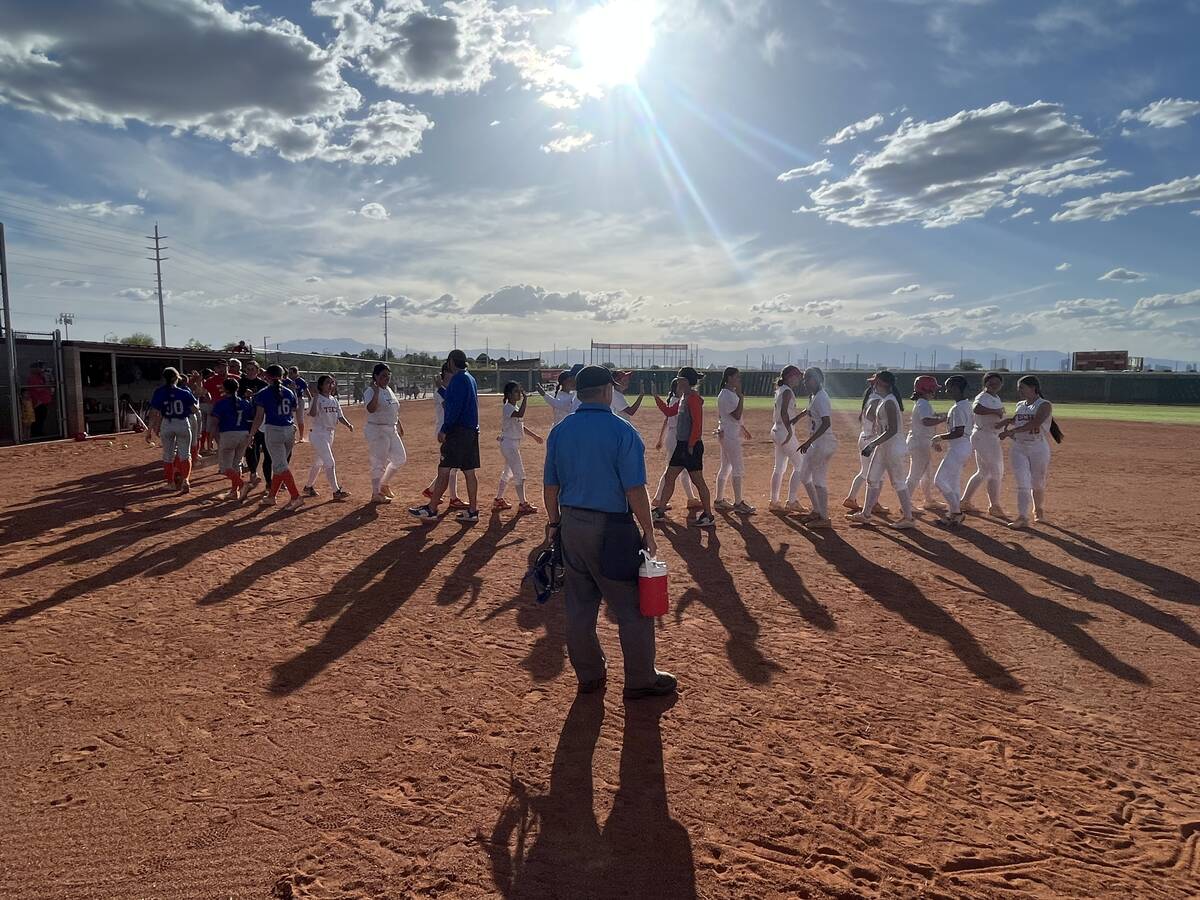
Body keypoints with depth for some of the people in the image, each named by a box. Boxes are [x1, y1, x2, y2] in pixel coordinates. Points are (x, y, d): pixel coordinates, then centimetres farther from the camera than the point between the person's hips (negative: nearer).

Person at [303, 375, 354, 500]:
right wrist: (316, 397, -31)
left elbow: (340, 416, 9)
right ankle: (336, 491, -8)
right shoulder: (317, 399, -12)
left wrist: (348, 425, -8)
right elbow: (312, 414, -27)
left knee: (318, 462, 18)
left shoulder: (334, 400, 10)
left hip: (330, 434, 8)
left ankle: (308, 487, 32)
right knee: (329, 463, -10)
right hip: (318, 434, -8)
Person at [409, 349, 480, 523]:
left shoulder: (458, 379, -12)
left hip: (458, 430, -10)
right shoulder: (470, 379, 18)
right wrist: (442, 389, 30)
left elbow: (455, 407, -20)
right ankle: (472, 510, 9)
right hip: (472, 430, 10)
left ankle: (431, 509, -3)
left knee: (444, 469, -6)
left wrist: (444, 429, -19)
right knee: (469, 471, 8)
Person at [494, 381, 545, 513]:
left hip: (515, 443, 10)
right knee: (519, 473, -9)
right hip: (508, 443, -10)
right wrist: (525, 398, -32)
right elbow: (520, 414, -38)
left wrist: (534, 435, 21)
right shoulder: (507, 407, -17)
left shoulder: (515, 407, 13)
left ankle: (499, 500, 27)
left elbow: (520, 426, 21)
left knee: (508, 472, 17)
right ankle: (523, 504, -5)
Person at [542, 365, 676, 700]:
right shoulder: (622, 431, -13)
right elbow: (635, 490, -15)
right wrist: (648, 533, -7)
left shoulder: (559, 431, 4)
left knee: (579, 607, 14)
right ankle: (641, 681, 17)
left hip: (571, 525, 6)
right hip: (611, 528, -6)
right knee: (634, 608, 7)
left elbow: (551, 485, 9)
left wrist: (554, 523, 20)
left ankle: (589, 676, 27)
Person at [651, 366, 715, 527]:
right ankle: (660, 511, 21)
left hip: (692, 446, -10)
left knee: (698, 481, -2)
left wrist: (691, 445, -20)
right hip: (681, 445, 10)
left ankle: (708, 516, 7)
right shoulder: (683, 398, 12)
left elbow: (697, 424, -21)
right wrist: (656, 397, 16)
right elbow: (669, 412, 22)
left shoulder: (693, 398, -17)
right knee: (669, 477, 13)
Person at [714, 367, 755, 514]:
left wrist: (742, 428, 22)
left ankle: (720, 500, 20)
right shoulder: (726, 395, -17)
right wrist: (741, 396, -23)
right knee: (738, 468, -7)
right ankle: (738, 503, -4)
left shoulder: (731, 393, 14)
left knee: (725, 467, 14)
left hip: (726, 435, 11)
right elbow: (737, 415, -23)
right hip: (729, 435, -11)